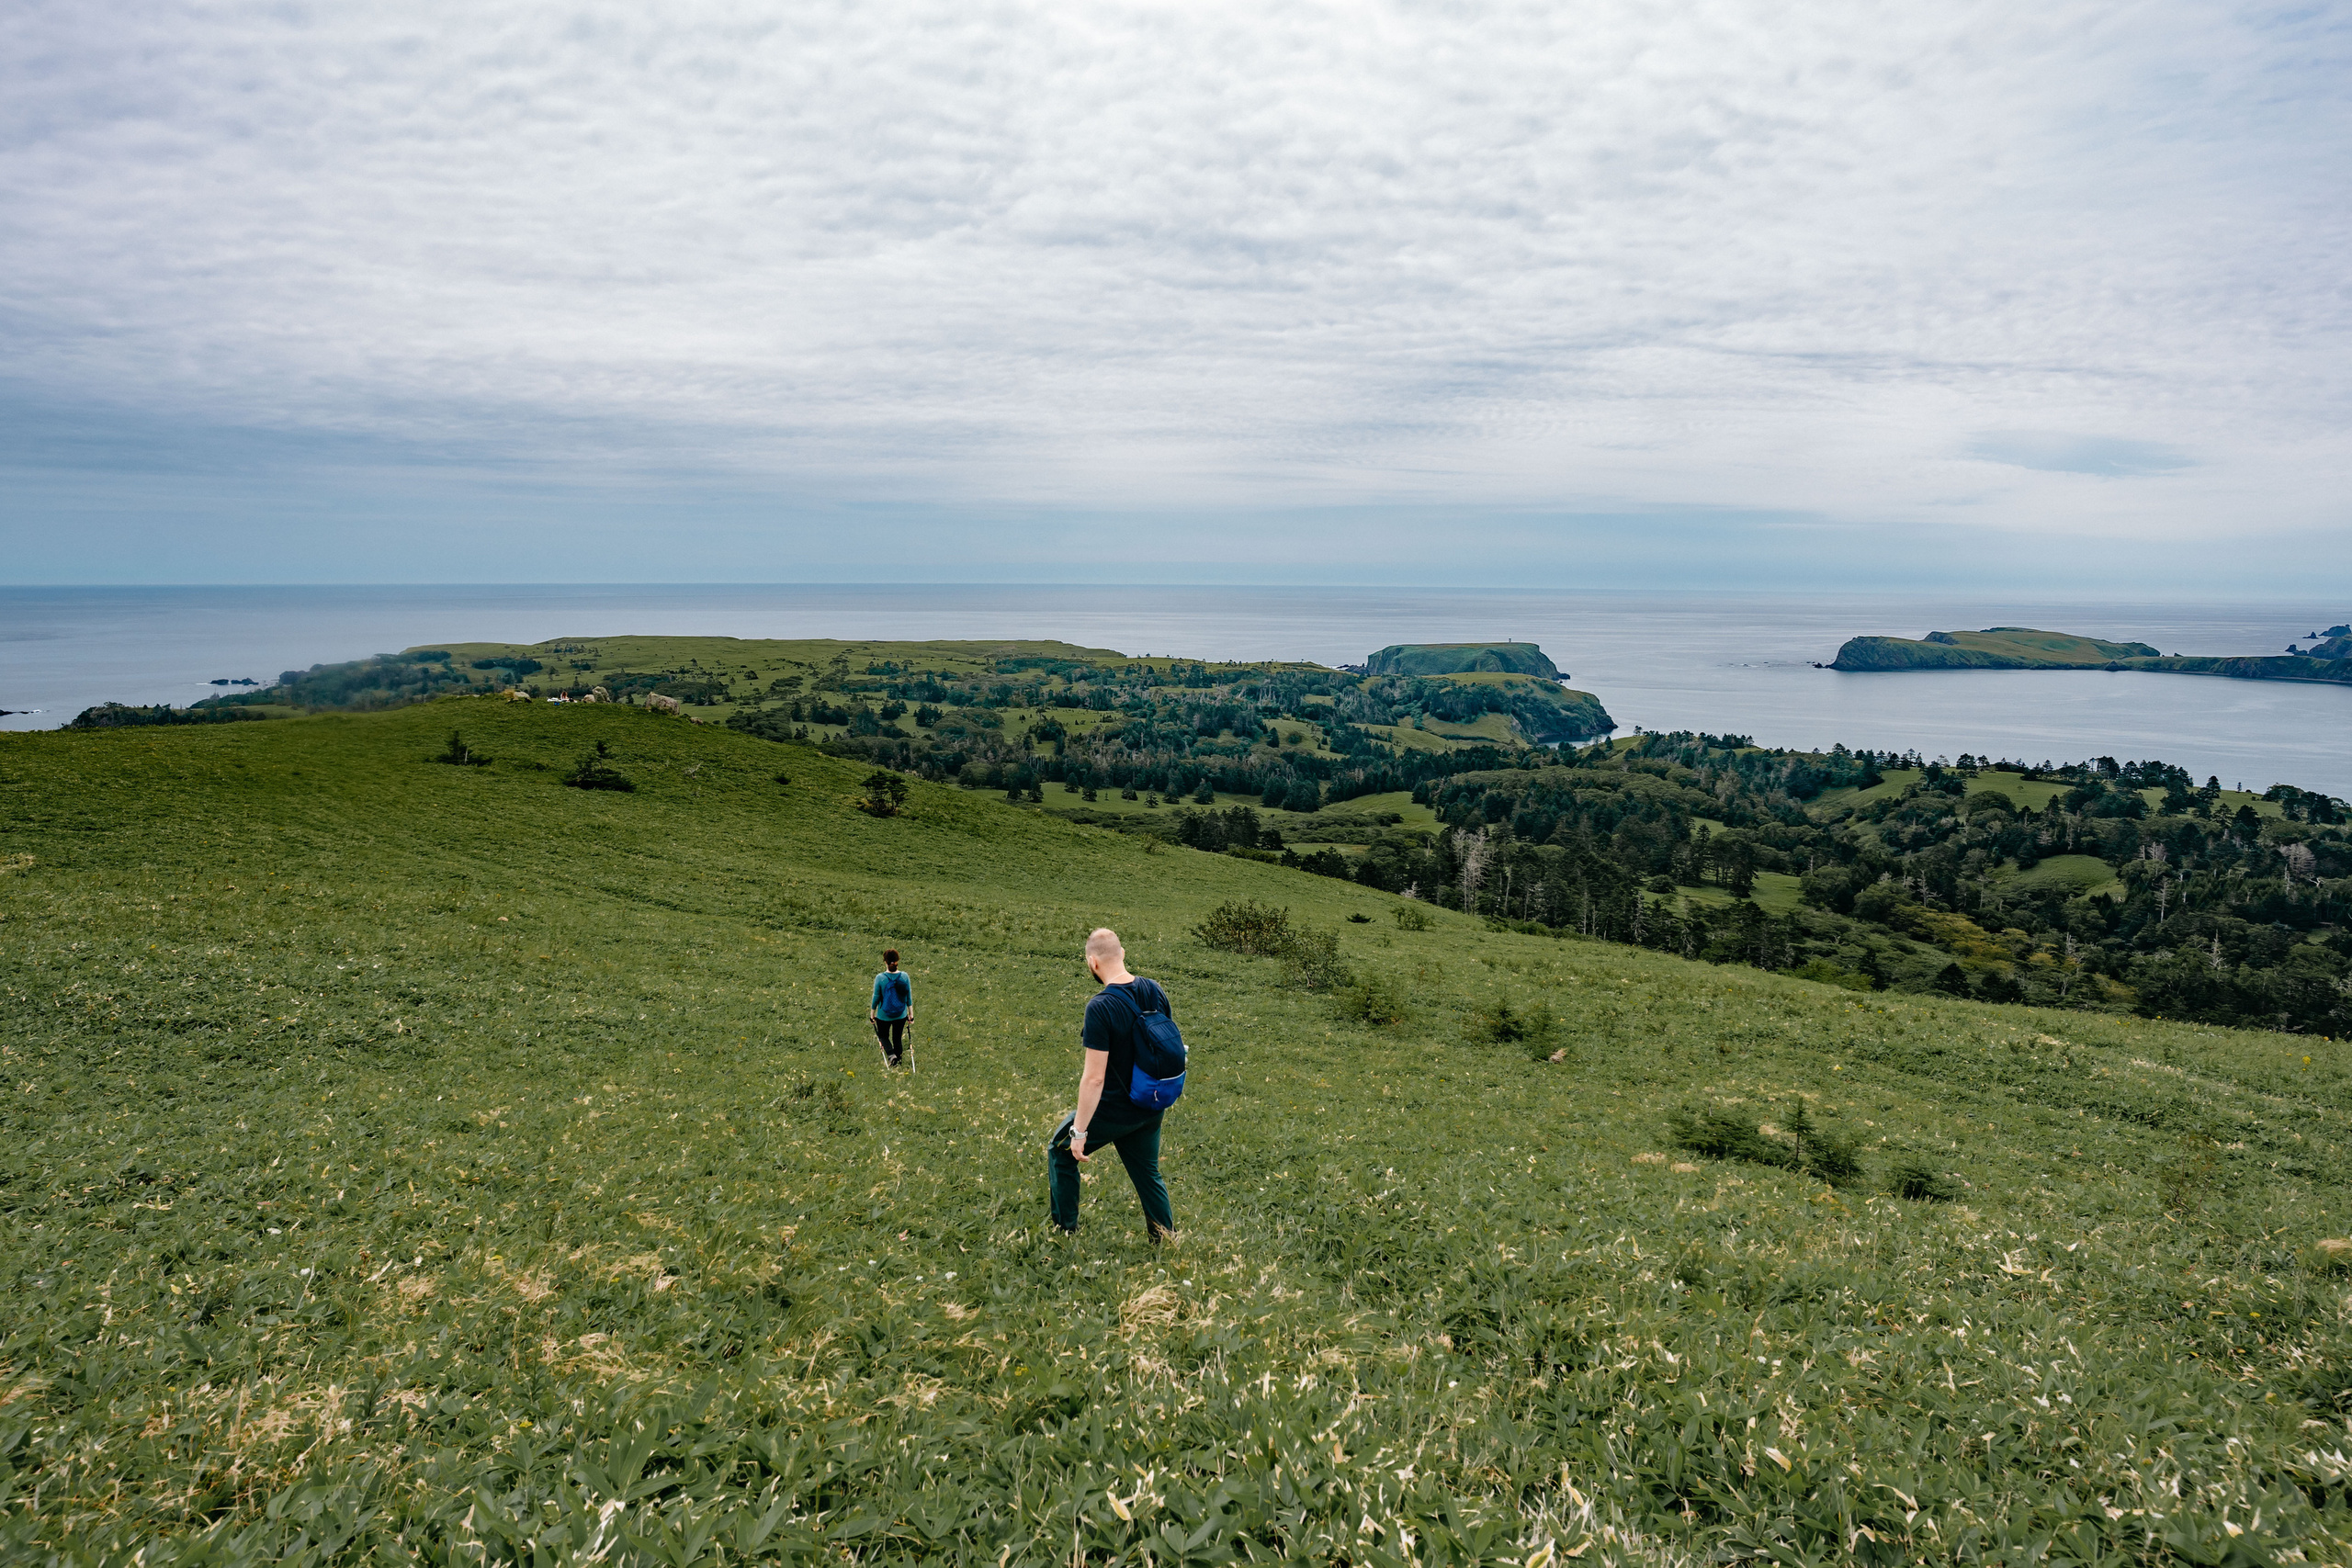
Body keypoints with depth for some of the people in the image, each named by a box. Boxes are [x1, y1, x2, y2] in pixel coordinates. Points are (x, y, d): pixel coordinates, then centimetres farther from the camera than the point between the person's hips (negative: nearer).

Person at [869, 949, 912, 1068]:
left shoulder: (880, 978, -17)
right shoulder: (905, 976, -11)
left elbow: (876, 998, -9)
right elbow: (909, 997, -3)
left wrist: (872, 1014, 4)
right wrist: (911, 1013, 8)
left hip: (884, 1015, -2)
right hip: (901, 1015, 2)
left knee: (883, 1036, 19)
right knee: (898, 1038, 19)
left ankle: (891, 1054, -6)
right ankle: (898, 1062, 26)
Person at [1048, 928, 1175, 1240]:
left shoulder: (1100, 1007, -25)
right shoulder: (1155, 991, -4)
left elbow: (1094, 1077, -25)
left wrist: (1079, 1132, -17)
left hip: (1113, 1110, -6)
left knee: (1060, 1151, 17)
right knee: (1148, 1173, 22)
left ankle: (1065, 1232, 24)